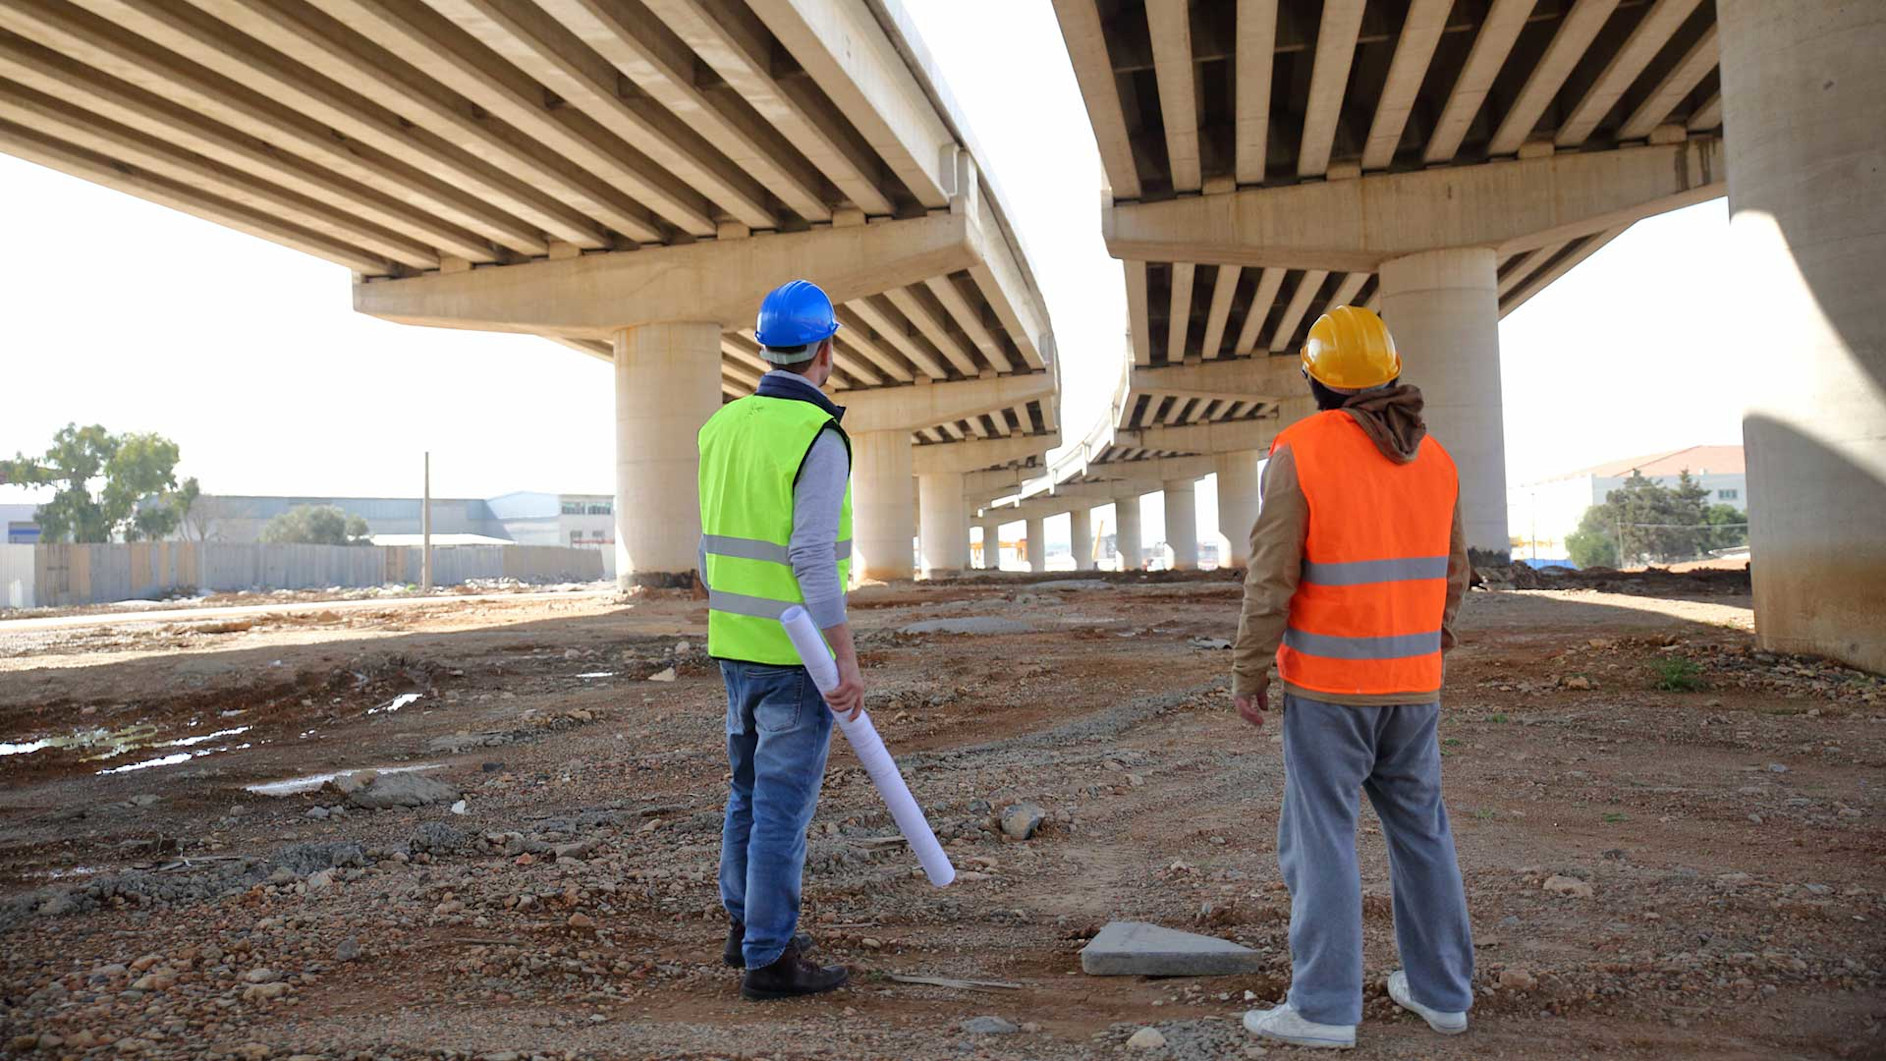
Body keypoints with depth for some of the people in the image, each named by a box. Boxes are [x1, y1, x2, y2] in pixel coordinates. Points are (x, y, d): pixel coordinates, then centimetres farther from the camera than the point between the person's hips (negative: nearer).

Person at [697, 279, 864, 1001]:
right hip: (798, 652, -8)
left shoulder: (723, 427, 7)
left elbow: (715, 549, 13)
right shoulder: (819, 438, -17)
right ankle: (769, 960, 10)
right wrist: (848, 662, -20)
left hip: (736, 646, 8)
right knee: (784, 804, 1)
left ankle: (747, 924, 34)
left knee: (751, 787, 20)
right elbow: (813, 560, -23)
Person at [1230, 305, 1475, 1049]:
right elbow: (1448, 575, 13)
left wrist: (1247, 672, -8)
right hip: (1410, 681, 6)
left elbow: (1271, 576, -16)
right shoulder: (1434, 459, 6)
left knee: (1319, 836, 1)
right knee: (1419, 829, 16)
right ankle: (1440, 989, 25)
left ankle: (1324, 1007, 6)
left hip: (1329, 681, -6)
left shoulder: (1299, 451, -13)